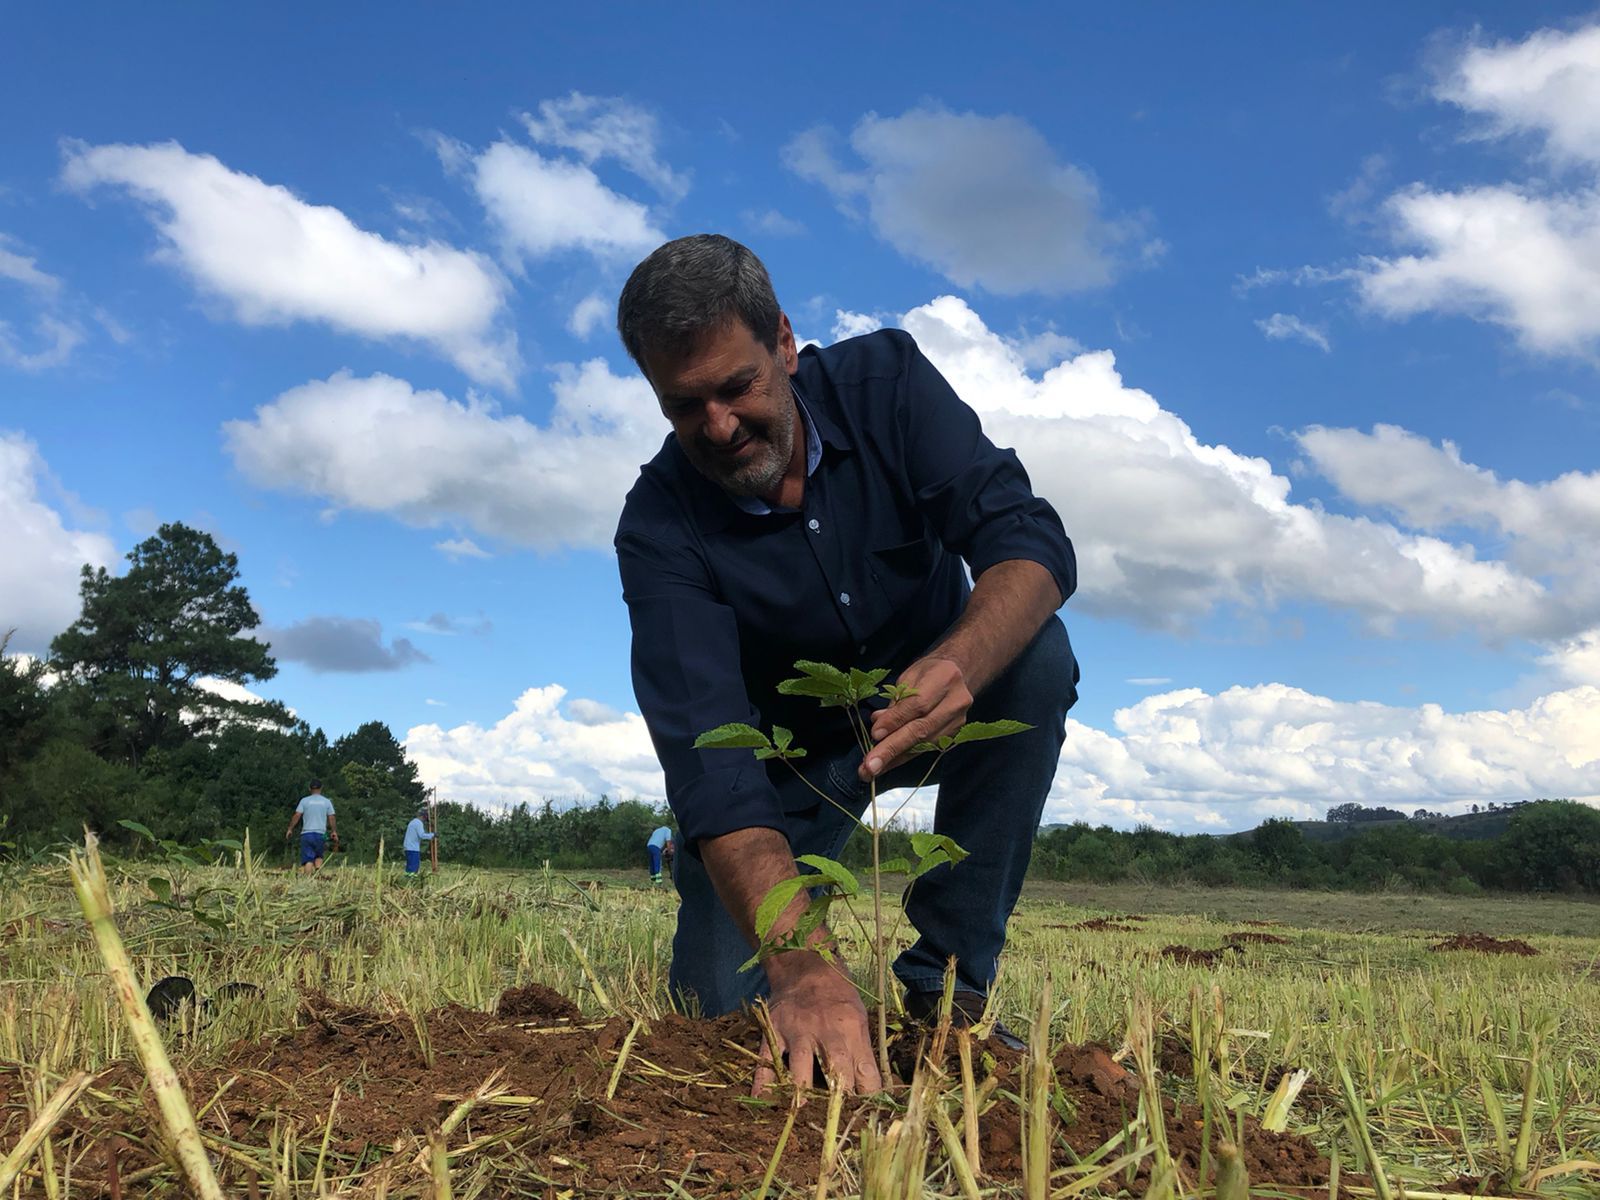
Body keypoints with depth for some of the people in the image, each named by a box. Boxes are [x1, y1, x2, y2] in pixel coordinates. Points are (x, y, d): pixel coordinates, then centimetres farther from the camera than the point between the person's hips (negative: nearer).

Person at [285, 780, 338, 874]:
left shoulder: (304, 800, 4)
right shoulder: (327, 801, 7)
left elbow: (297, 816, -3)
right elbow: (331, 818, 6)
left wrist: (290, 829, 3)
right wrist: (334, 832, 13)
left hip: (306, 834, -1)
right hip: (320, 834, 1)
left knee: (308, 859, -3)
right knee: (318, 856, 17)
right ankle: (318, 873, -7)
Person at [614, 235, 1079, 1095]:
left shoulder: (883, 380, -19)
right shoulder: (659, 530, -25)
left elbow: (1030, 540, -29)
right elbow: (710, 761, -36)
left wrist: (957, 665, -52)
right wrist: (804, 971, -51)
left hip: (925, 708, 2)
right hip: (788, 751, -1)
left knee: (1037, 655, -31)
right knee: (719, 1005, -16)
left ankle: (947, 977, -18)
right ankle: (802, 942, 23)